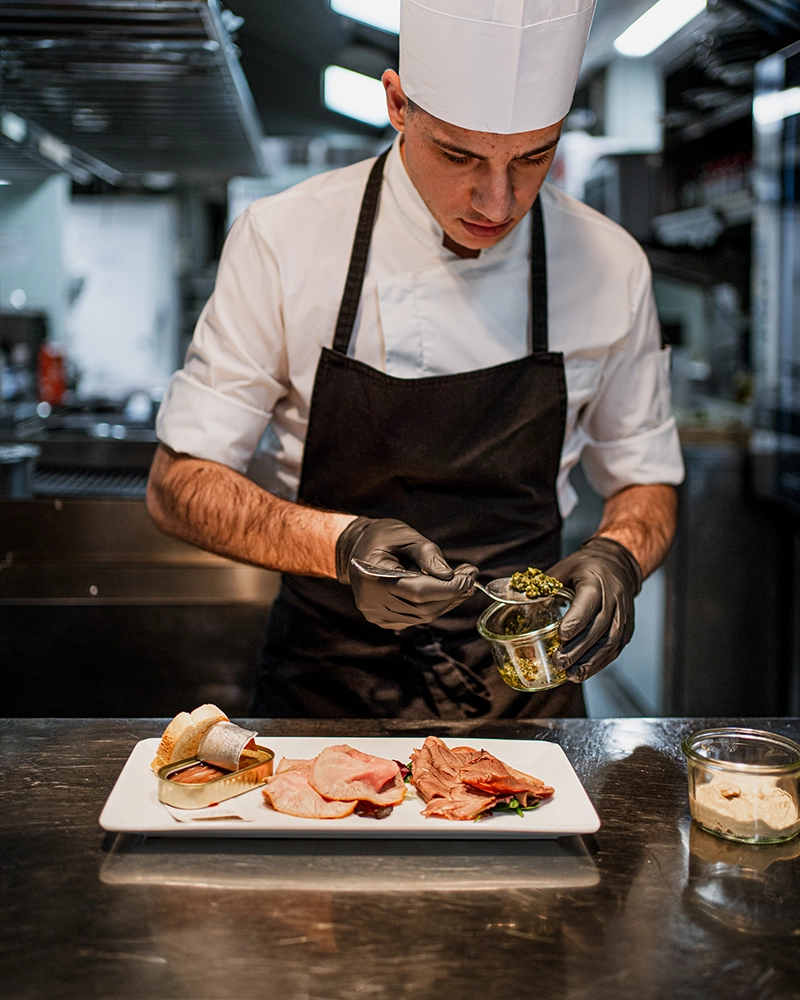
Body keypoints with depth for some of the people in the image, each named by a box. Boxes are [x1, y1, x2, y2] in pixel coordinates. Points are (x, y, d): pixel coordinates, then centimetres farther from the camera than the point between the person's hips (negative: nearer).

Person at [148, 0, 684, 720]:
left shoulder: (608, 267, -6)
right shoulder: (283, 238, -12)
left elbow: (644, 479, 7)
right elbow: (179, 485, -8)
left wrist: (618, 555, -16)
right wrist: (342, 544, -26)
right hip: (327, 685, -2)